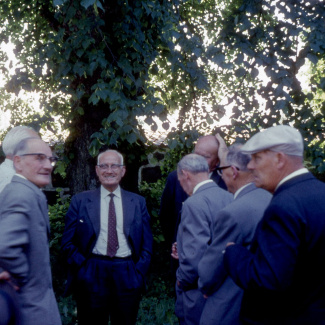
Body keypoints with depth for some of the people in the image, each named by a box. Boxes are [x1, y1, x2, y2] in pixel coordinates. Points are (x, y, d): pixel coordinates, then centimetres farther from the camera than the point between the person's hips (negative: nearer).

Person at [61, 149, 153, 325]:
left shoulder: (138, 202, 9)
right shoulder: (80, 201, 5)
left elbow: (146, 244, 9)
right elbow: (68, 242, 4)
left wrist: (139, 272, -2)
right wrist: (82, 267, -8)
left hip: (127, 277, 1)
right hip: (91, 278, -1)